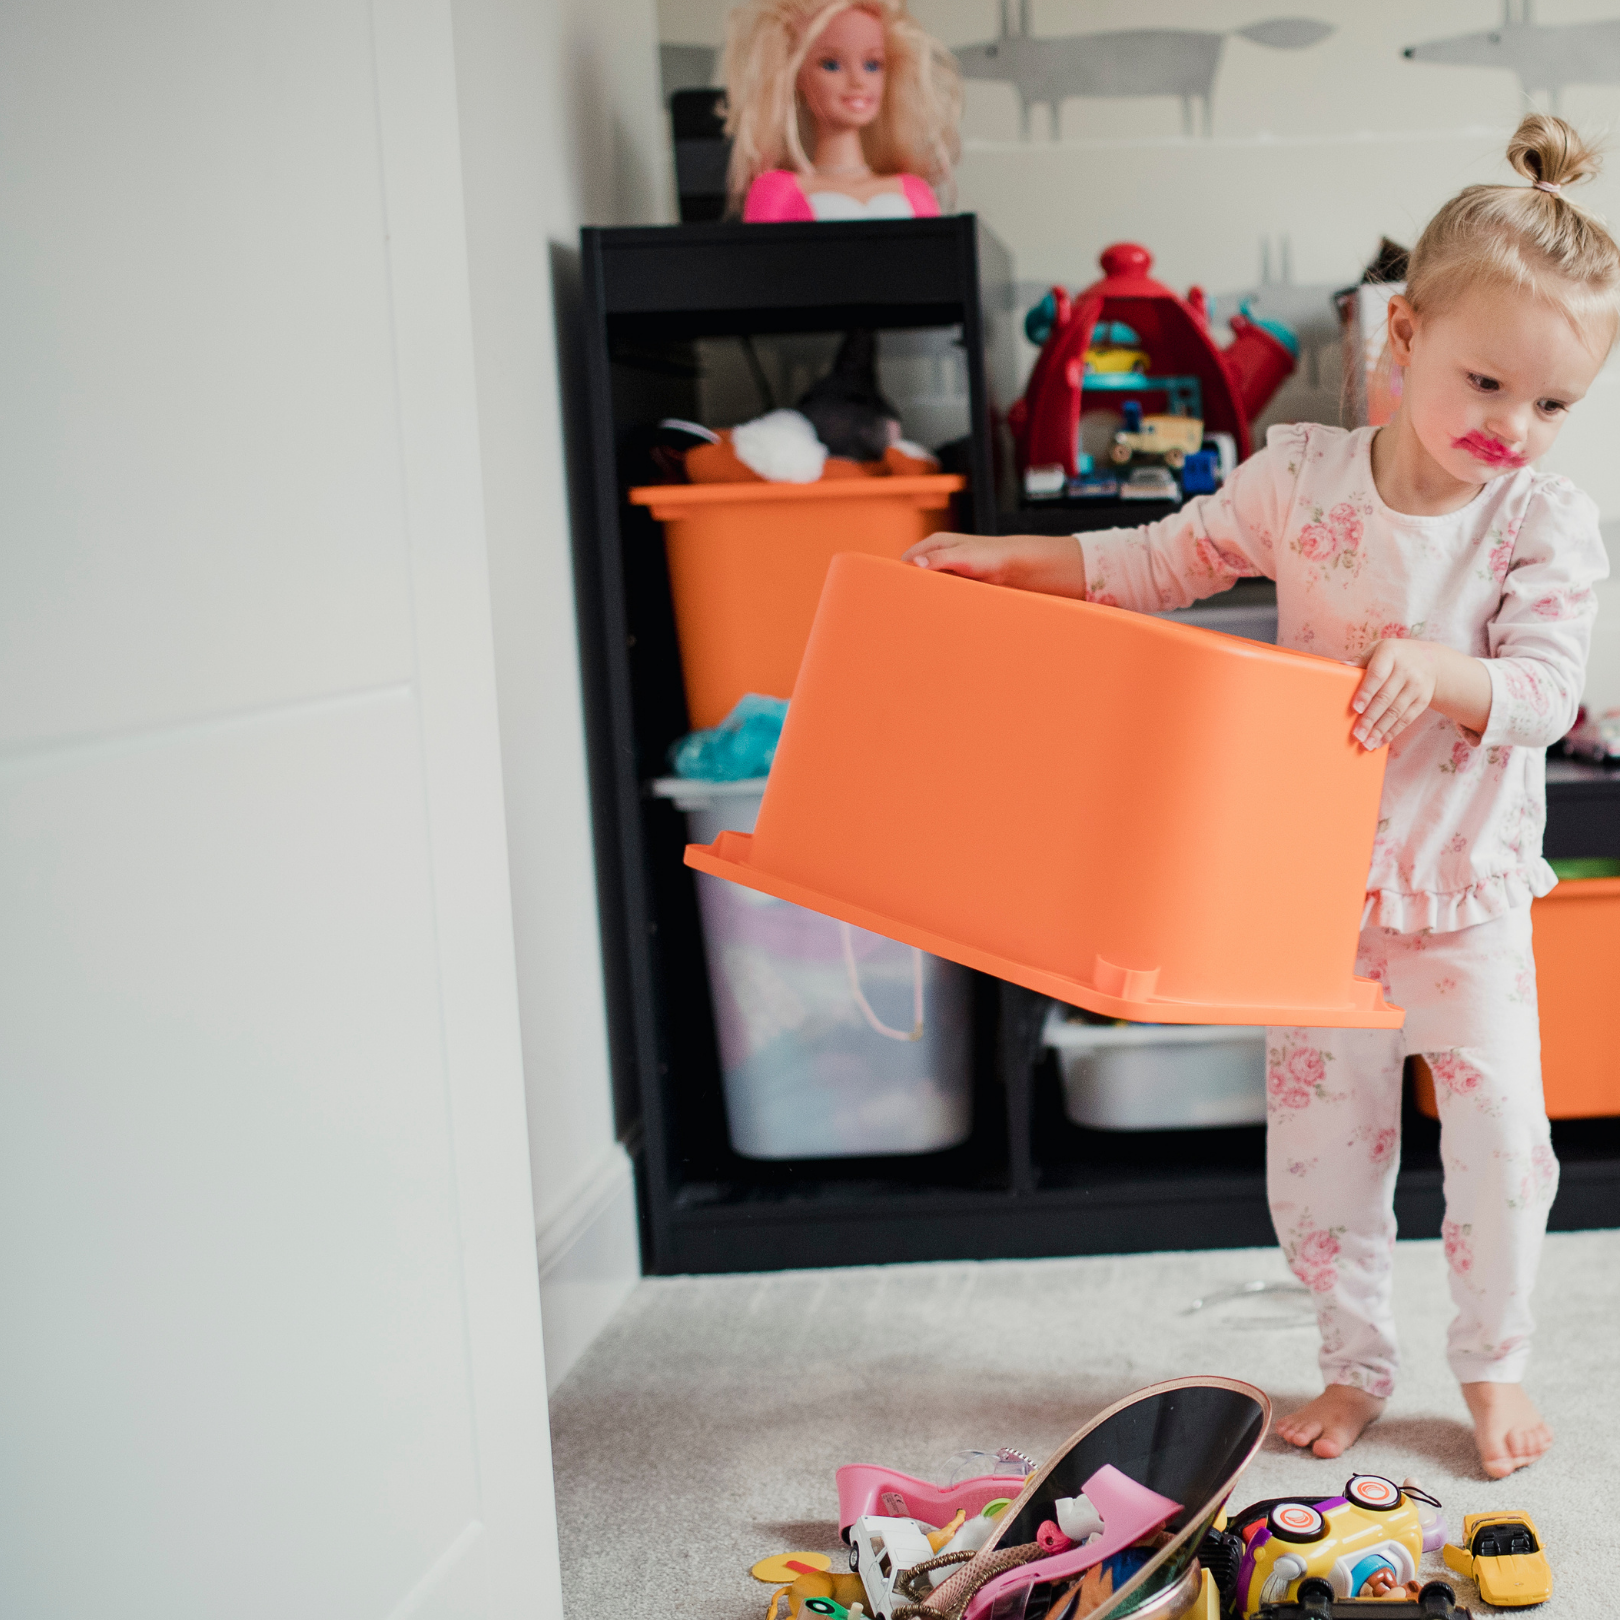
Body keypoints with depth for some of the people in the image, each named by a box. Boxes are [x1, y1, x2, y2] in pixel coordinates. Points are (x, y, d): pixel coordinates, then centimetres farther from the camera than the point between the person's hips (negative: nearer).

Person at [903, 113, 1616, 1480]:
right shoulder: (1301, 476, -6)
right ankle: (1356, 1364, 27)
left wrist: (1439, 671, -37)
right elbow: (1165, 563, 6)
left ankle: (1495, 1365, 23)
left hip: (1466, 889, -1)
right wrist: (1007, 560, 0)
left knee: (1500, 1133, -1)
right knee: (1319, 1135, 7)